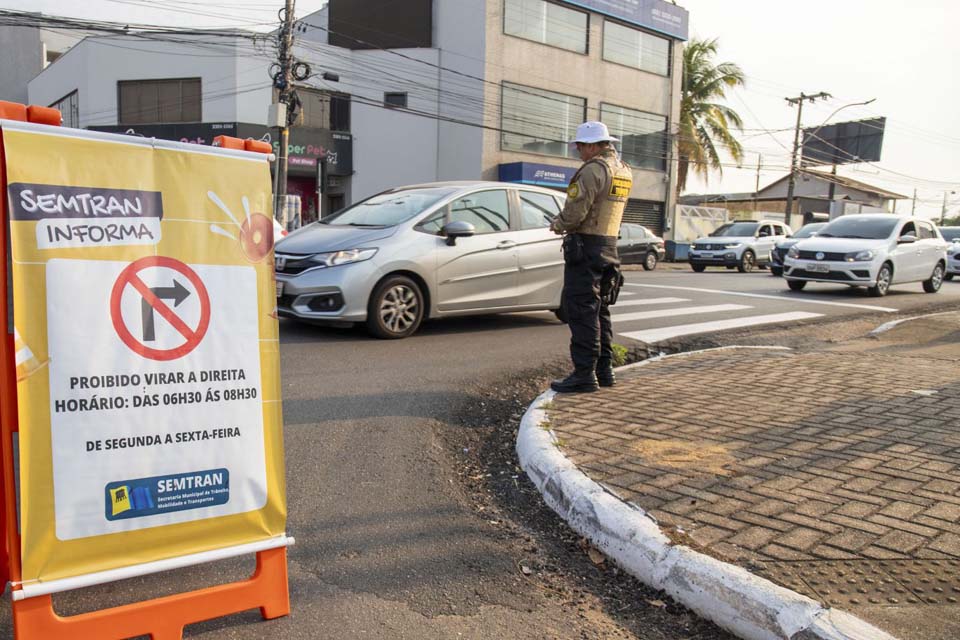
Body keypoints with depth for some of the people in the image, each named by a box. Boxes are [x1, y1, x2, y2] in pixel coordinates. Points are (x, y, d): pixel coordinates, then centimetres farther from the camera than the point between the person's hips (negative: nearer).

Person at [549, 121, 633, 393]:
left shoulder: (593, 169, -15)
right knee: (599, 310, 15)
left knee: (581, 311, -7)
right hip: (609, 245, 9)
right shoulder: (624, 171, 15)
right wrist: (566, 223, 11)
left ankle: (585, 373, -6)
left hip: (585, 247, -9)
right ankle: (603, 369, 20)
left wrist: (558, 224, -1)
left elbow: (576, 210, -21)